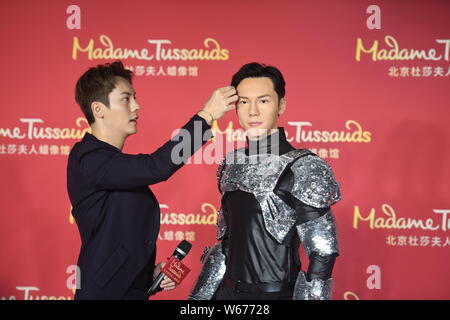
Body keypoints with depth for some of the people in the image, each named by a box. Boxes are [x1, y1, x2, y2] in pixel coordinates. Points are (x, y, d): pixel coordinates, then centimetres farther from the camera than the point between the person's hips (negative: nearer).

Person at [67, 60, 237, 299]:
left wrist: (149, 271, 6)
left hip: (132, 289, 9)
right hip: (105, 292, -9)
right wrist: (207, 115, -26)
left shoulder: (117, 164, 14)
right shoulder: (89, 160, -17)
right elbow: (156, 167, -31)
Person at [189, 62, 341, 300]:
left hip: (276, 293, -6)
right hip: (228, 291, 6)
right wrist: (199, 295, 11)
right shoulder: (233, 165, 4)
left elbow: (323, 254, -15)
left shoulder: (303, 169, -15)